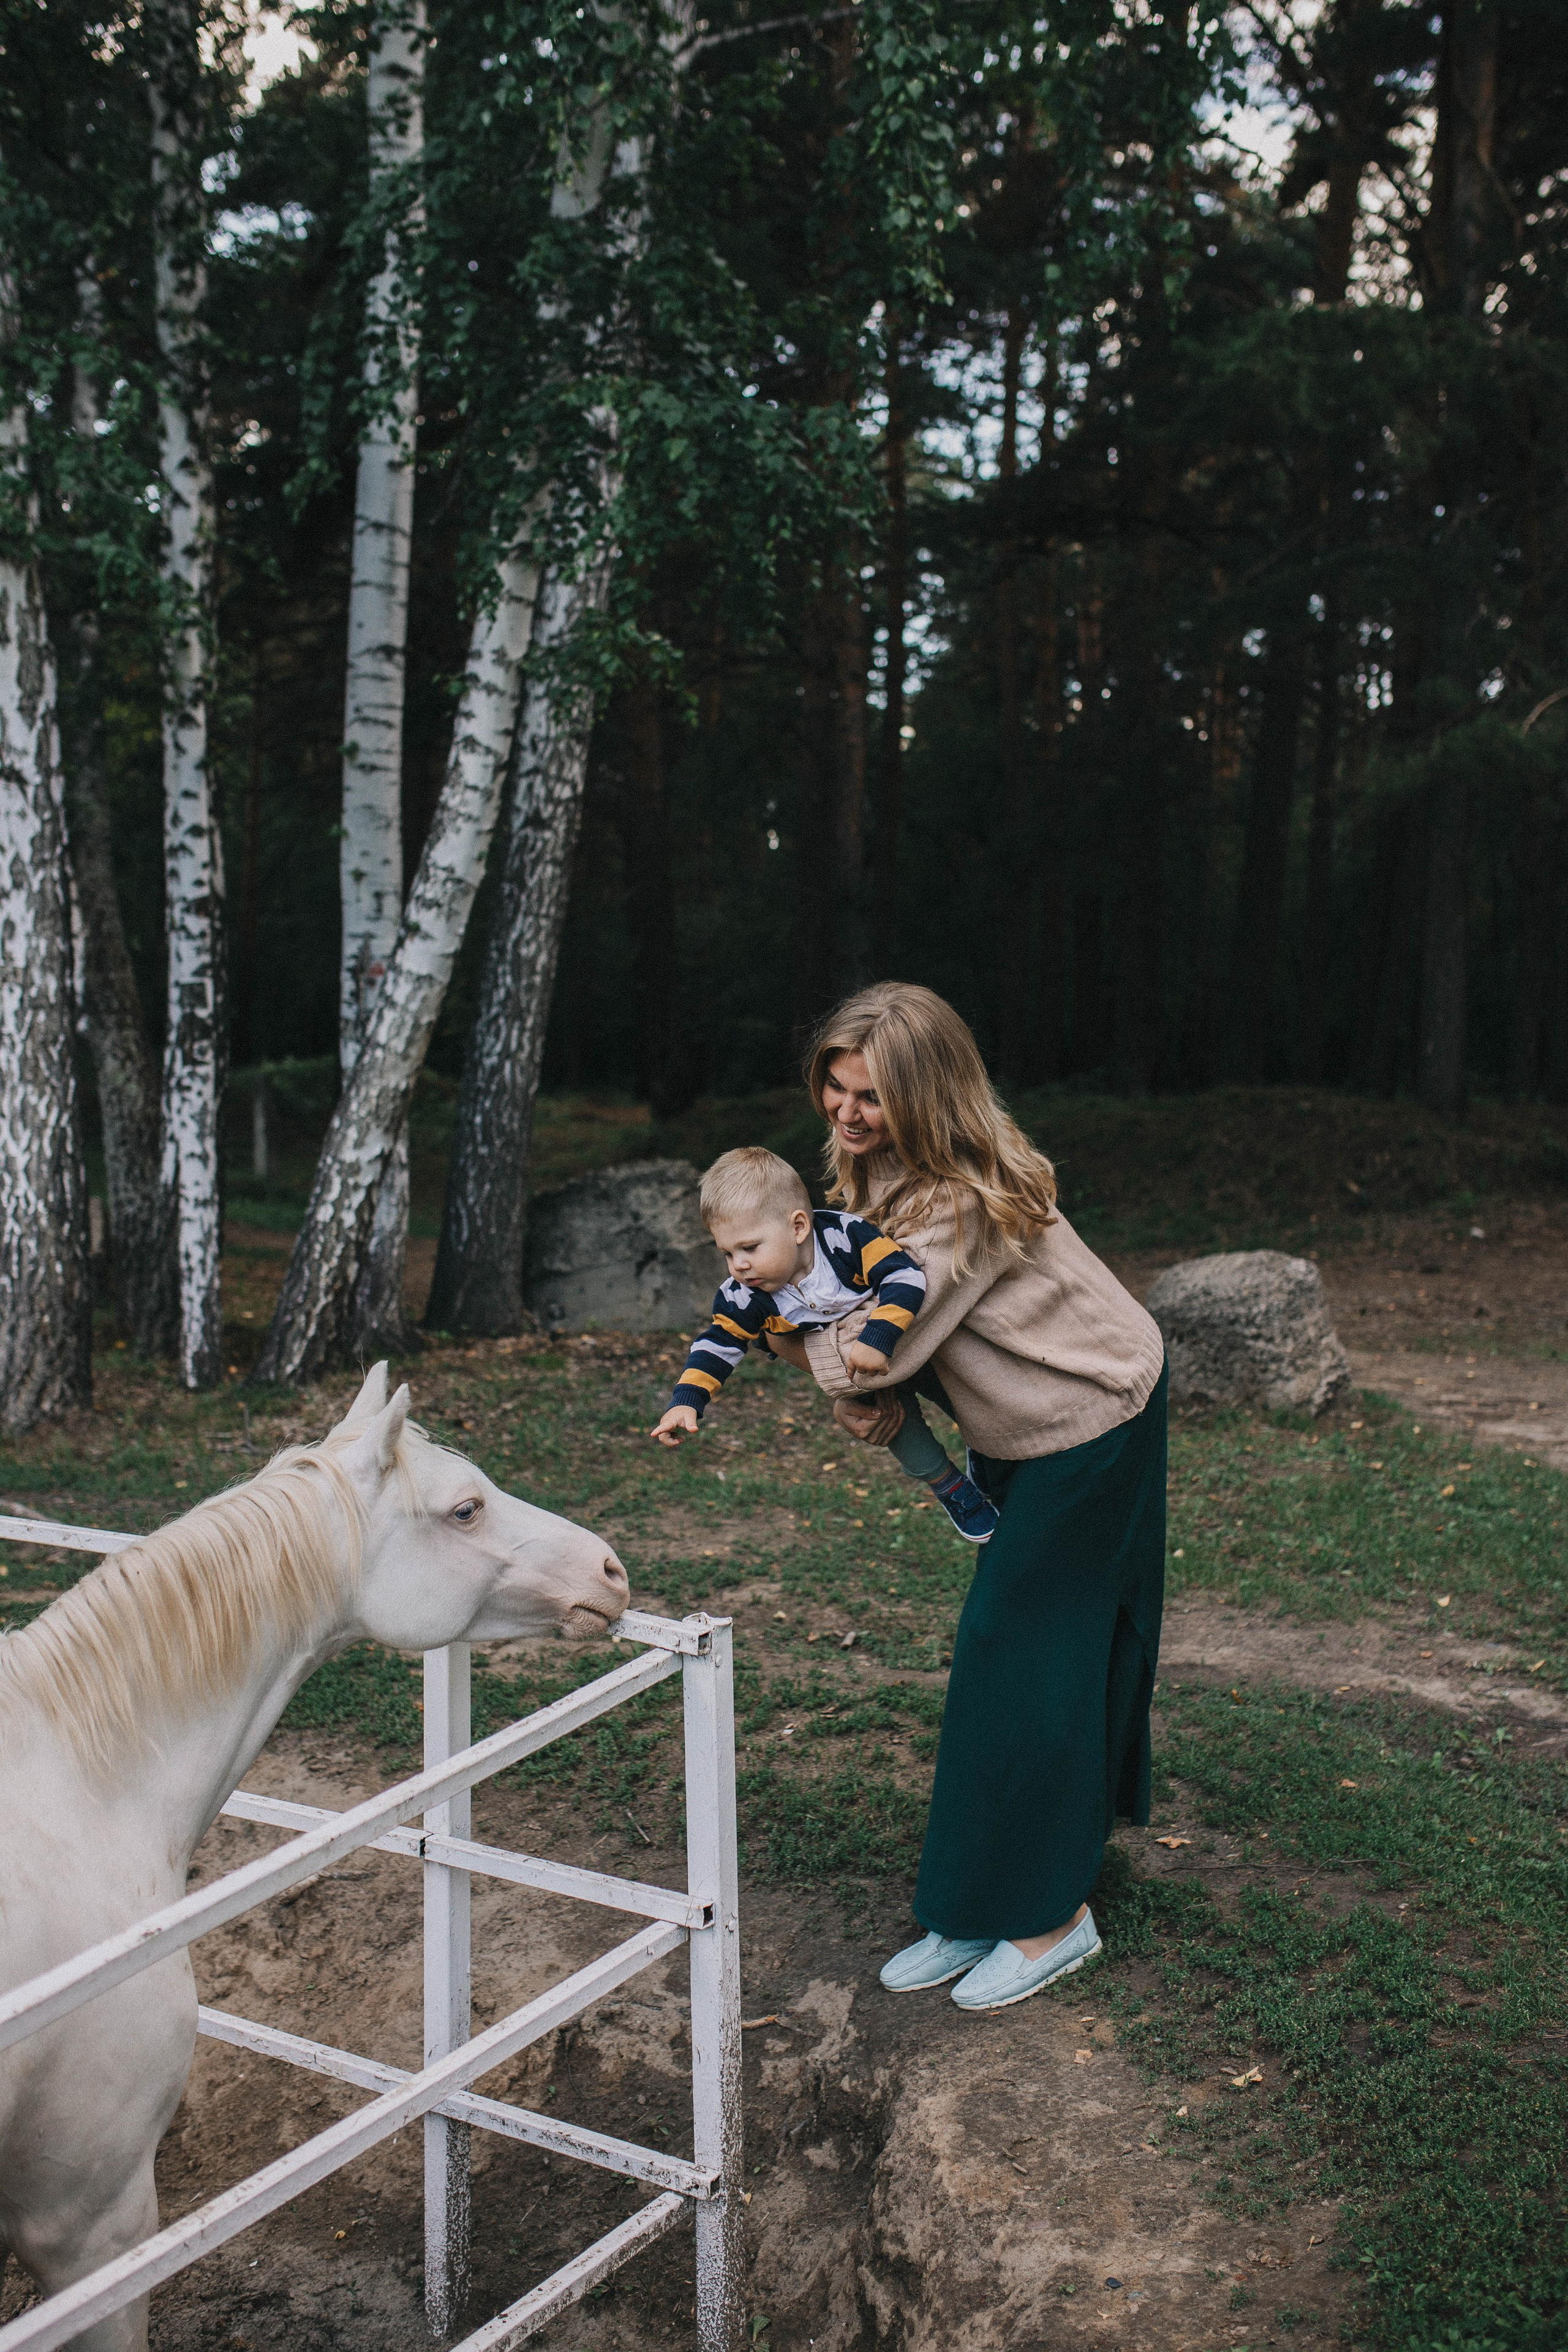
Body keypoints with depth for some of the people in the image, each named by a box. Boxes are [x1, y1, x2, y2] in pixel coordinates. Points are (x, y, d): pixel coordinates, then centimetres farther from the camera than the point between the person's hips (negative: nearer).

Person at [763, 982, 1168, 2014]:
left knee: (1022, 1648, -6)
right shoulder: (882, 1165, -2)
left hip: (1090, 1424, -10)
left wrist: (802, 1350, -10)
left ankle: (1049, 1918, 8)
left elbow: (886, 1341, -29)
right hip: (1022, 1426, 10)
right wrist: (877, 1399, -12)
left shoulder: (964, 1202, -31)